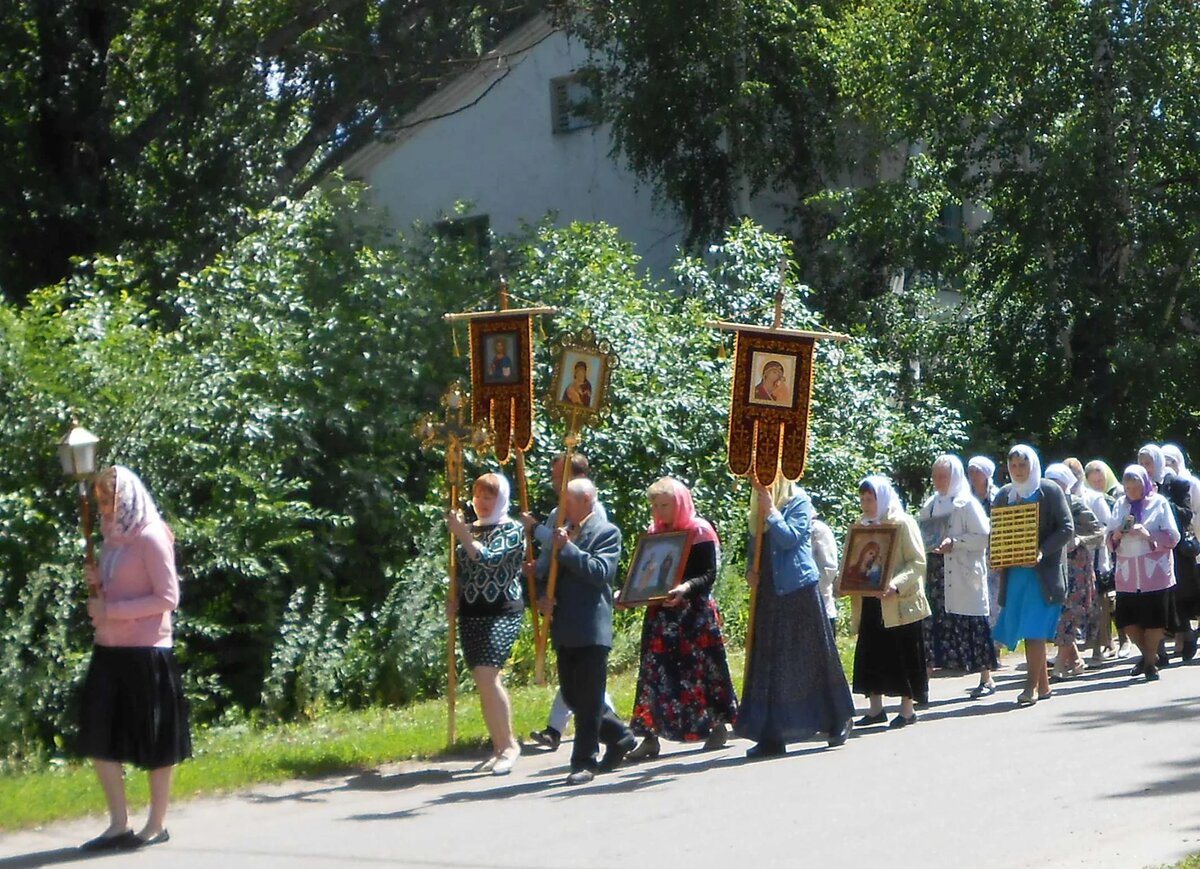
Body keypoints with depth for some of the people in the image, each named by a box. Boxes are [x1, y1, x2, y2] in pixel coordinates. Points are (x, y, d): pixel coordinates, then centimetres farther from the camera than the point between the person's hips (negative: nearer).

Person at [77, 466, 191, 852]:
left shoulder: (151, 538, -11)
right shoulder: (114, 539, 13)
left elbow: (167, 598, -15)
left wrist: (110, 610, -17)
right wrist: (97, 583, 0)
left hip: (146, 652, -8)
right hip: (110, 650, 8)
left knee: (155, 741, 4)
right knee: (99, 738, 6)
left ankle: (157, 825, 13)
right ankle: (119, 825, 14)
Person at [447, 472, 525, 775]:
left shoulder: (512, 529, -3)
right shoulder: (472, 528, 16)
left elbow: (489, 559, -18)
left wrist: (462, 534, -22)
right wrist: (455, 597, 7)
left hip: (502, 613, -7)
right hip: (471, 613, 7)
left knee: (487, 675, -19)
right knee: (484, 681, 4)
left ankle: (509, 744, -9)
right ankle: (499, 749, 11)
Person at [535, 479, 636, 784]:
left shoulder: (606, 533, -3)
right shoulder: (561, 534, 18)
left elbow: (601, 572, -17)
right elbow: (547, 573, 21)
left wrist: (567, 549, -19)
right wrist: (542, 596, 0)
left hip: (591, 629, -8)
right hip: (564, 630, 8)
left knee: (588, 699, -5)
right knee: (572, 697, 12)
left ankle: (584, 762, -1)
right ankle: (619, 736, 28)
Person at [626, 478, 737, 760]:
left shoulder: (699, 531, -5)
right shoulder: (654, 533, 12)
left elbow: (709, 575, -12)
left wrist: (685, 588, -30)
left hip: (694, 612, -5)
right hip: (661, 614, 5)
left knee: (701, 668, 3)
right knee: (655, 672, -3)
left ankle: (718, 725, 18)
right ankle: (650, 736, -5)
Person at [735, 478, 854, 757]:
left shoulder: (799, 501, -6)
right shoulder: (758, 507, 12)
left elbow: (790, 538, -18)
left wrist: (771, 511, -15)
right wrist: (750, 569, 1)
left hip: (798, 590, -6)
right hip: (768, 592, 6)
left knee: (810, 656, 2)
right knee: (769, 660, 3)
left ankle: (837, 723, 16)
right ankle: (772, 735, 5)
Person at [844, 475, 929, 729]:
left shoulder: (903, 524, -6)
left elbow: (918, 563, -12)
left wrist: (896, 585, -26)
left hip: (900, 603, -6)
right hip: (869, 603, 6)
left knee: (903, 657, -1)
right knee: (871, 656, 7)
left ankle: (908, 709, 7)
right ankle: (876, 709, 15)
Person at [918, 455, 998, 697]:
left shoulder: (967, 504, -4)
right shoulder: (931, 505, 15)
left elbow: (983, 537, -10)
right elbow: (922, 534, 23)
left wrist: (954, 543, -19)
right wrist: (924, 545, 2)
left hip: (963, 575, -6)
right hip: (935, 574, 6)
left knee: (971, 625, -1)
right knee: (929, 624, 0)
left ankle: (986, 679, 8)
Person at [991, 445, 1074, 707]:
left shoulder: (1050, 491, -2)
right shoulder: (1004, 495, 12)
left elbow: (1067, 528, -6)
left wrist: (1043, 552, -19)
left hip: (1043, 570, -5)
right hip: (1014, 571, 5)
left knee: (1035, 628, -11)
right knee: (1028, 629, 6)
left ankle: (1032, 685, -11)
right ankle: (1043, 684, 13)